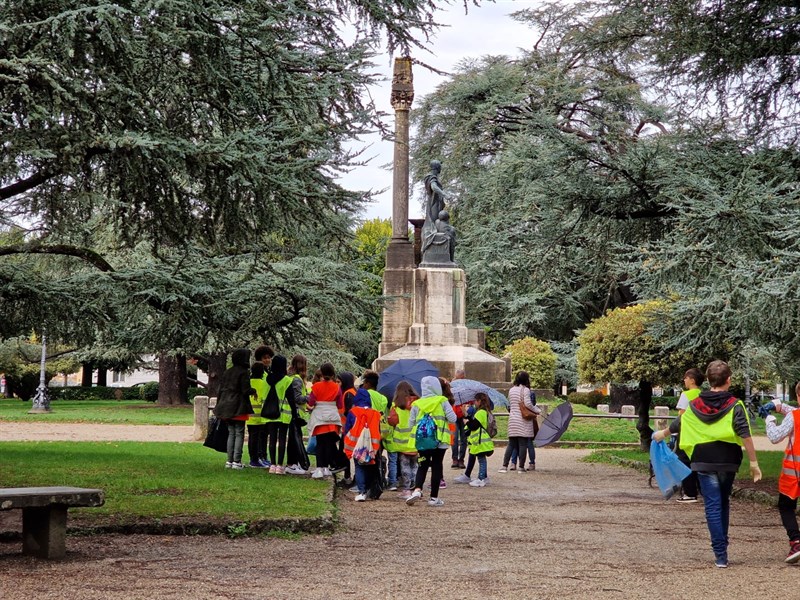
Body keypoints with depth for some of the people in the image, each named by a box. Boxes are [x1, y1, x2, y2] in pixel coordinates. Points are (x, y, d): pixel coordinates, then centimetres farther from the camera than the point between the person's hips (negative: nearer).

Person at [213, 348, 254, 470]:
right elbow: (246, 390, -15)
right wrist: (253, 391, 7)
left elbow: (220, 390, 12)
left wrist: (219, 406, 18)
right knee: (239, 434, -1)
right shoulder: (244, 372, -11)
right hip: (239, 407, -6)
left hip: (226, 407, 6)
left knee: (231, 434, 12)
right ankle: (236, 461, -4)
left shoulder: (227, 372, 10)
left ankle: (229, 461, 11)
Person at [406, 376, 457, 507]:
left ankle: (417, 490, -10)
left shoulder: (417, 404, 2)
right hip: (440, 441, -2)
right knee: (437, 467, 6)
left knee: (422, 466, 13)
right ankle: (434, 497, 7)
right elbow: (452, 419, -7)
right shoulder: (442, 401, -4)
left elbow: (411, 423, 4)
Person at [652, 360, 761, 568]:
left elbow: (678, 424, 13)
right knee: (723, 502, 19)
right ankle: (722, 547, 27)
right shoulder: (734, 405, -9)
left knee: (713, 506, 0)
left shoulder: (696, 405, -1)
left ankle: (720, 554, -6)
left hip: (704, 462, 0)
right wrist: (753, 462, -10)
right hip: (728, 461, 0)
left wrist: (662, 434, 32)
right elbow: (745, 435, -16)